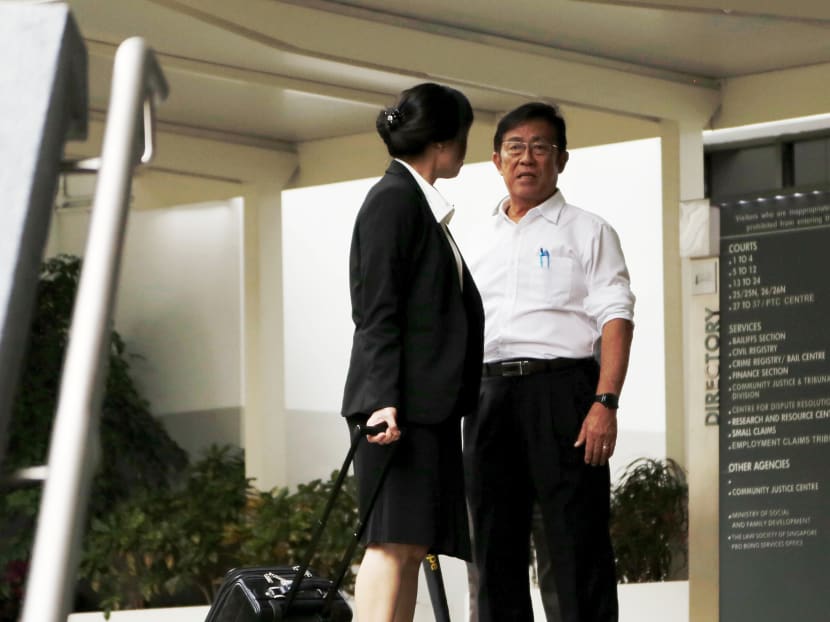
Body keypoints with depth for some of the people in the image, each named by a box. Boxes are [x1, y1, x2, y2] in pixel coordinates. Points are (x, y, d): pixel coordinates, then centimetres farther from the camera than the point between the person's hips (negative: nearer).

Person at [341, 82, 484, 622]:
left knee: (414, 544, 4)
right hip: (401, 403, -10)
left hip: (430, 402, 10)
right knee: (395, 539, -16)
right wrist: (383, 400, -22)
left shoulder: (418, 203, 23)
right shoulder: (394, 198, -6)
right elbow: (377, 310, -14)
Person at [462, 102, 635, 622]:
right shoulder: (481, 241, 20)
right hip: (489, 394, 5)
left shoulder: (587, 232, 5)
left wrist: (605, 403, -17)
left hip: (560, 388, -5)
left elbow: (616, 319, -5)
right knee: (495, 542, 5)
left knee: (576, 539, -8)